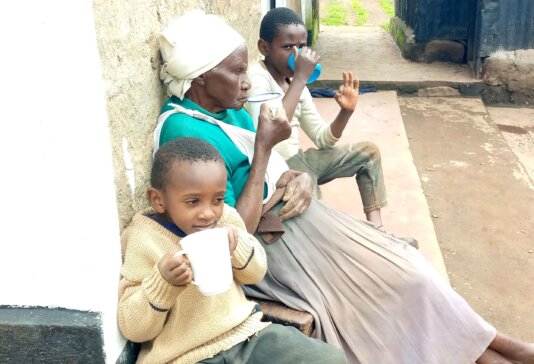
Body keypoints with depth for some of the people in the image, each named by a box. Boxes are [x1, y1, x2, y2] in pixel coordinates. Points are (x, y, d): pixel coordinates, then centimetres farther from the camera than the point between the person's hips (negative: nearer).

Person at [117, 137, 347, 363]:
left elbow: (255, 274, 11)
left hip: (246, 333, 5)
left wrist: (237, 245, -11)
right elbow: (133, 329, -12)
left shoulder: (225, 218, -2)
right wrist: (163, 282, -30)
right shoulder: (142, 241, -13)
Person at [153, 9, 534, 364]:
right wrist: (263, 146, -23)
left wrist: (299, 179, -11)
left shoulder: (228, 109, 5)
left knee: (401, 268, 6)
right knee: (399, 277, -3)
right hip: (271, 244, -8)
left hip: (292, 217, 8)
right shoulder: (184, 132, -22)